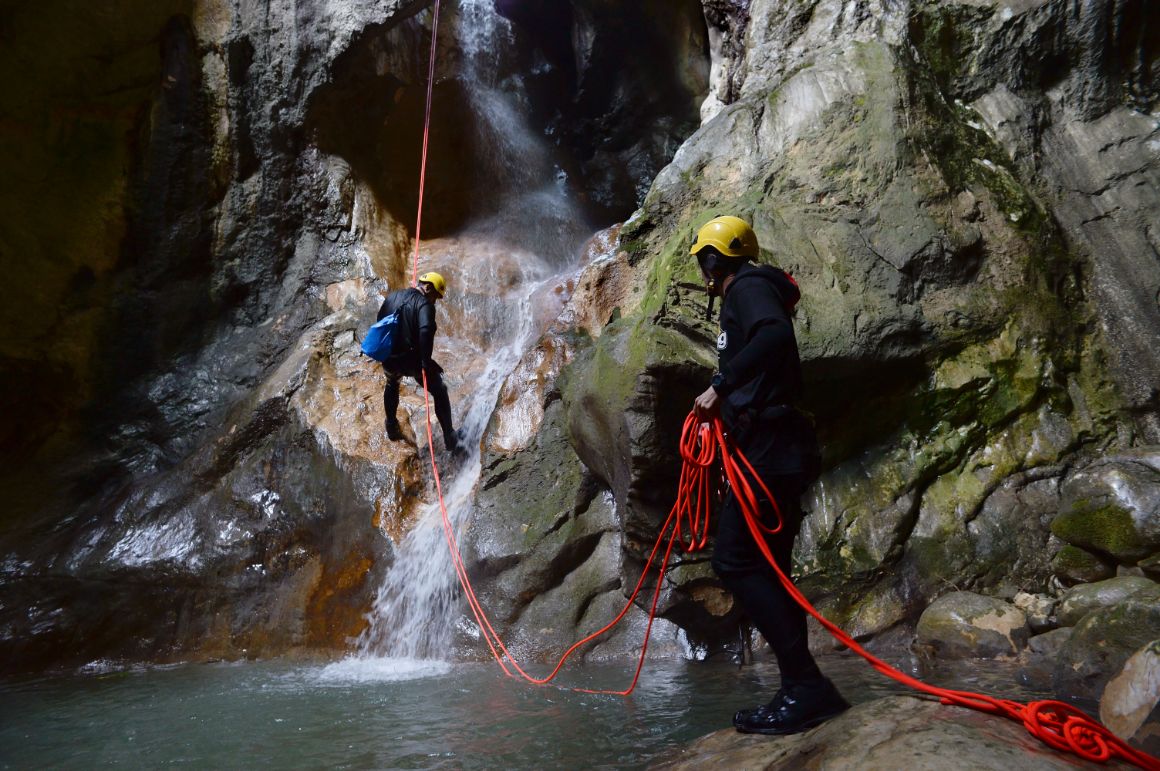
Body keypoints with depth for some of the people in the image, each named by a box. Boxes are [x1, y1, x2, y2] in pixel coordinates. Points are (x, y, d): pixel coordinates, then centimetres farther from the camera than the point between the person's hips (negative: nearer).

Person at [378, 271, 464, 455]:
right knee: (439, 392, 12)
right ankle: (450, 437, 13)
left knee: (392, 385, 37)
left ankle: (392, 426, 45)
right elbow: (426, 331, -27)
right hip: (411, 360, -6)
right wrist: (426, 360, -21)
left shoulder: (392, 297, 11)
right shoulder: (424, 304, -10)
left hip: (389, 359, 6)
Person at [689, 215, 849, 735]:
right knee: (763, 567, 9)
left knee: (734, 560, -15)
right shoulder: (753, 292, 26)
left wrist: (719, 386, -24)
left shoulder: (747, 287, -4)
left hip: (768, 446, -11)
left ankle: (805, 687, -14)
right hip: (773, 445, 11)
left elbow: (773, 335, -26)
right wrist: (726, 404, 25)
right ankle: (804, 691, 11)